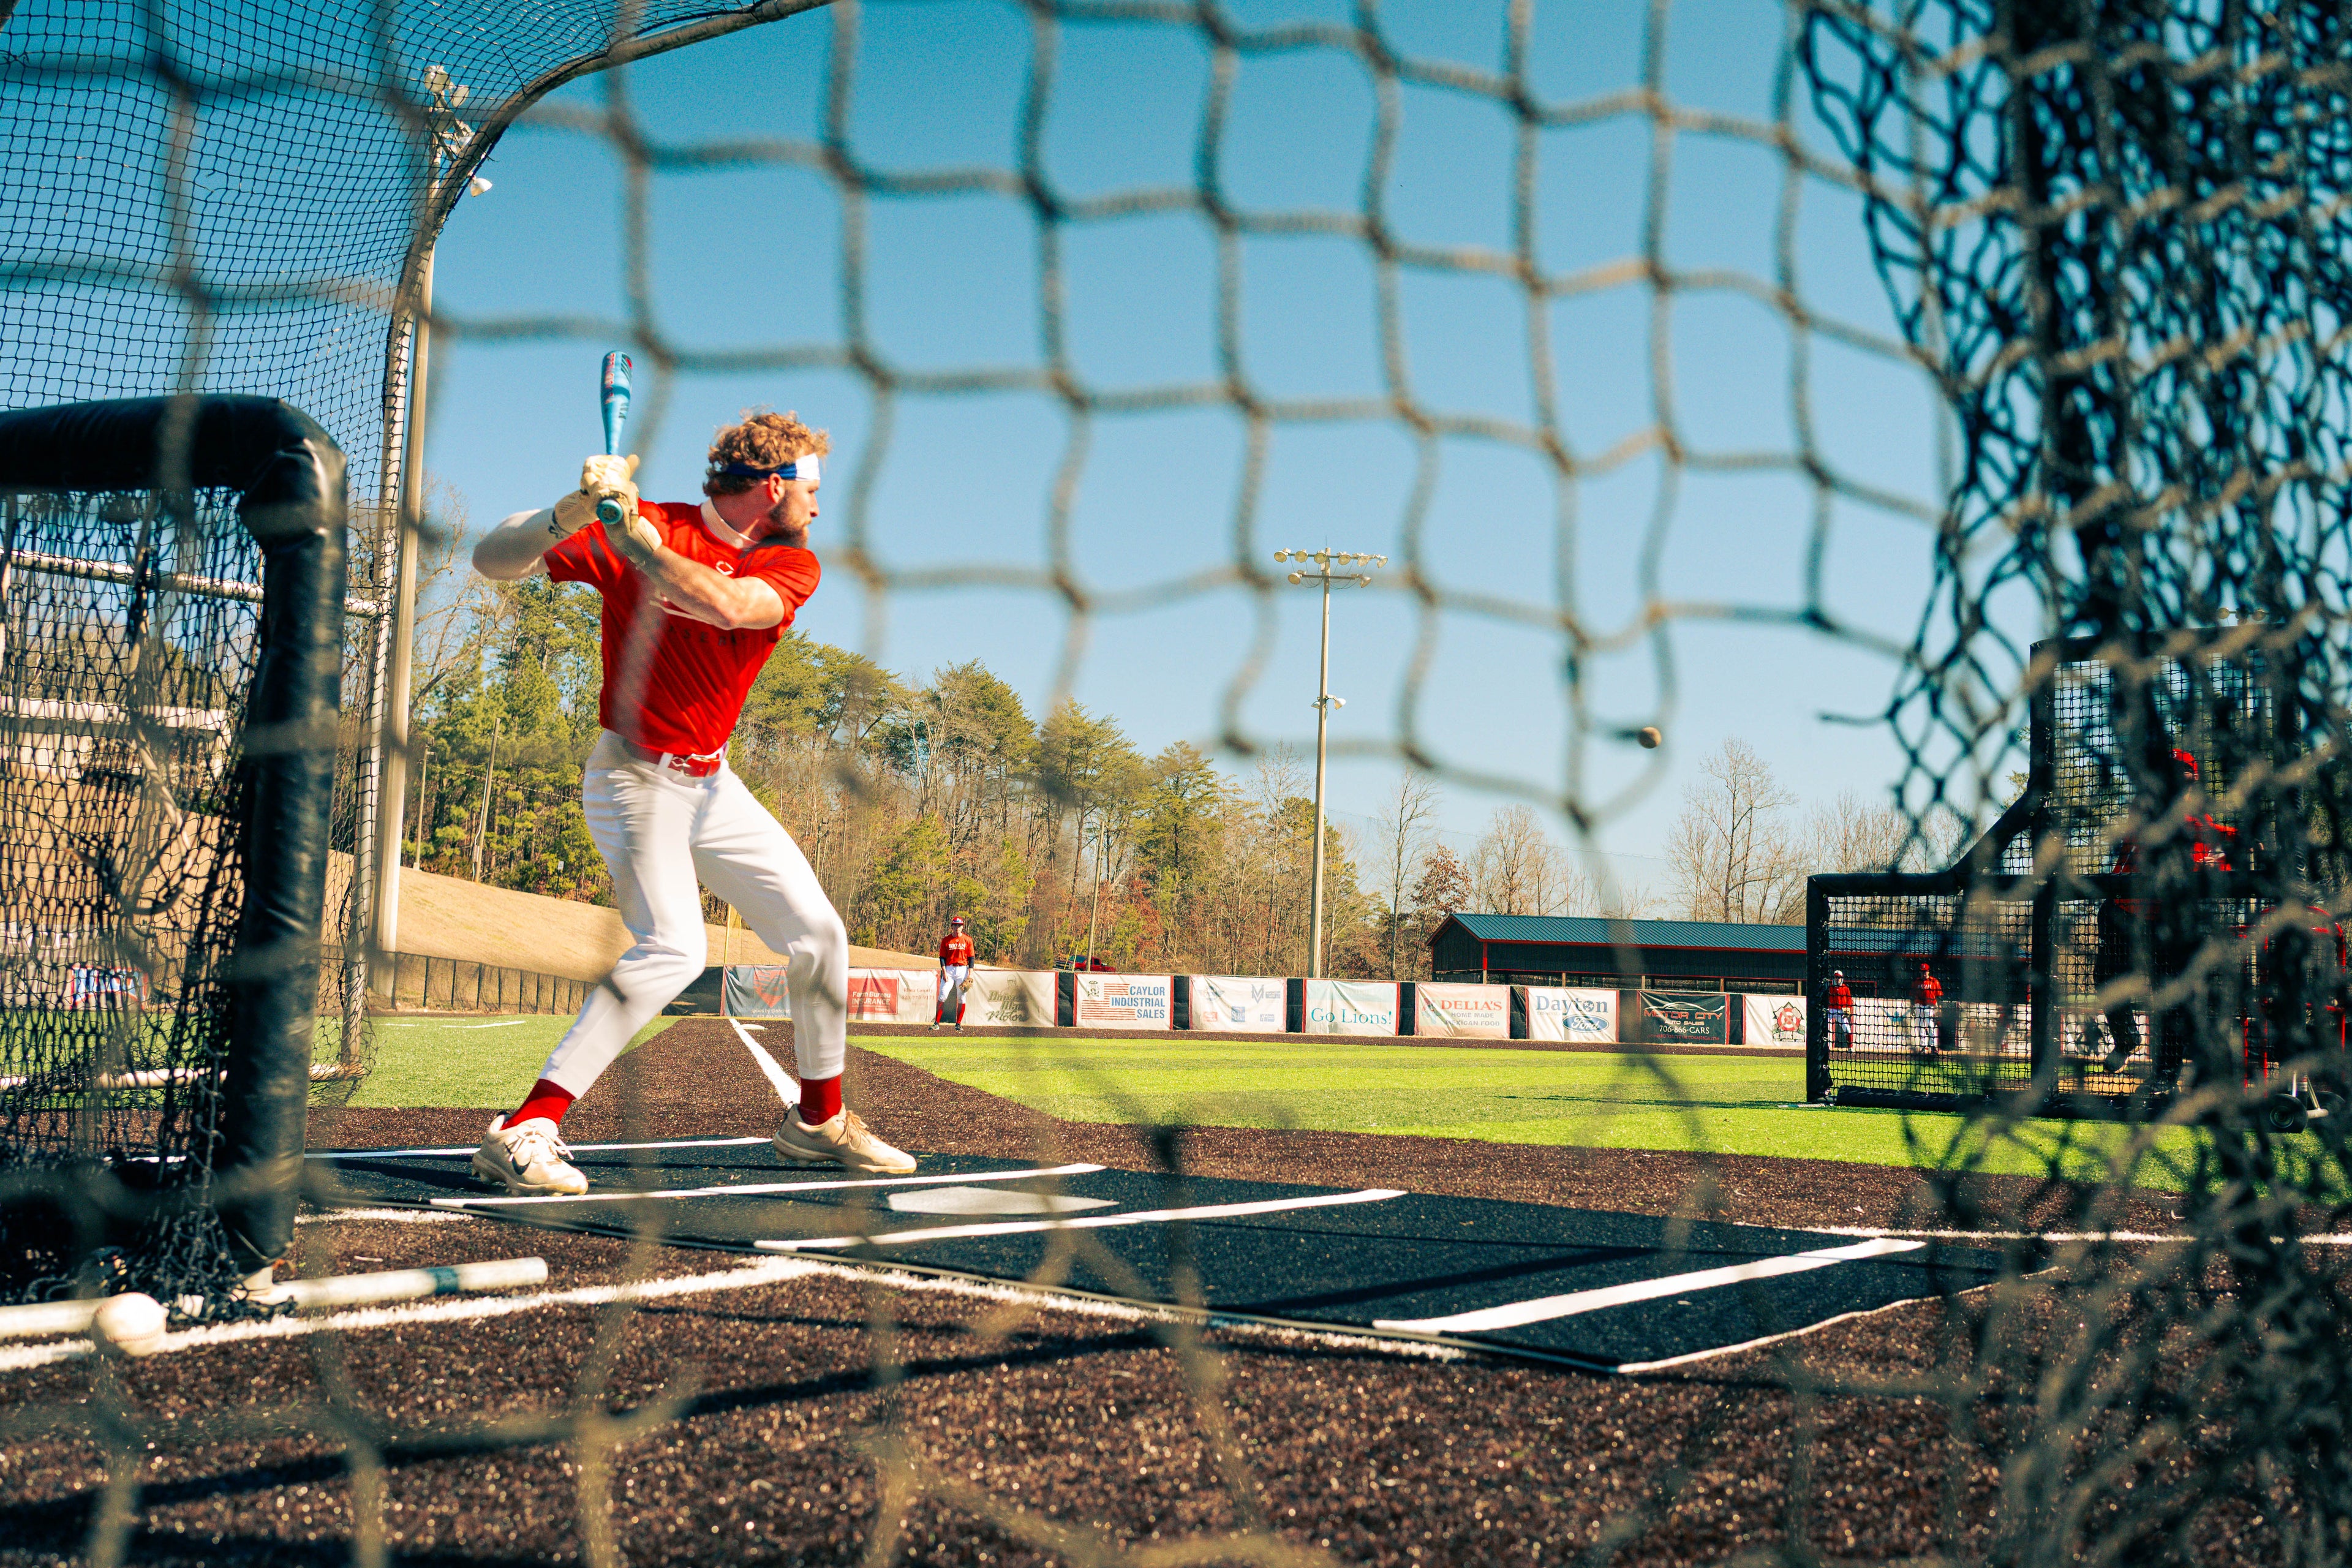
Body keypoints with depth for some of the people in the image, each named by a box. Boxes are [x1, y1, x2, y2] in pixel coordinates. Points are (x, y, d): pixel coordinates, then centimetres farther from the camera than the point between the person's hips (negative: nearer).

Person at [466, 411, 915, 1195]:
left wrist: (633, 536, -32)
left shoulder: (791, 564, -3)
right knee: (673, 948, -24)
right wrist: (572, 512, -37)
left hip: (712, 783, 6)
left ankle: (818, 1121, 24)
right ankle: (524, 1129, -21)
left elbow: (726, 606, -26)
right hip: (634, 777, -6)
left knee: (818, 934, 6)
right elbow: (493, 560, -20)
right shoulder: (635, 526, -13)